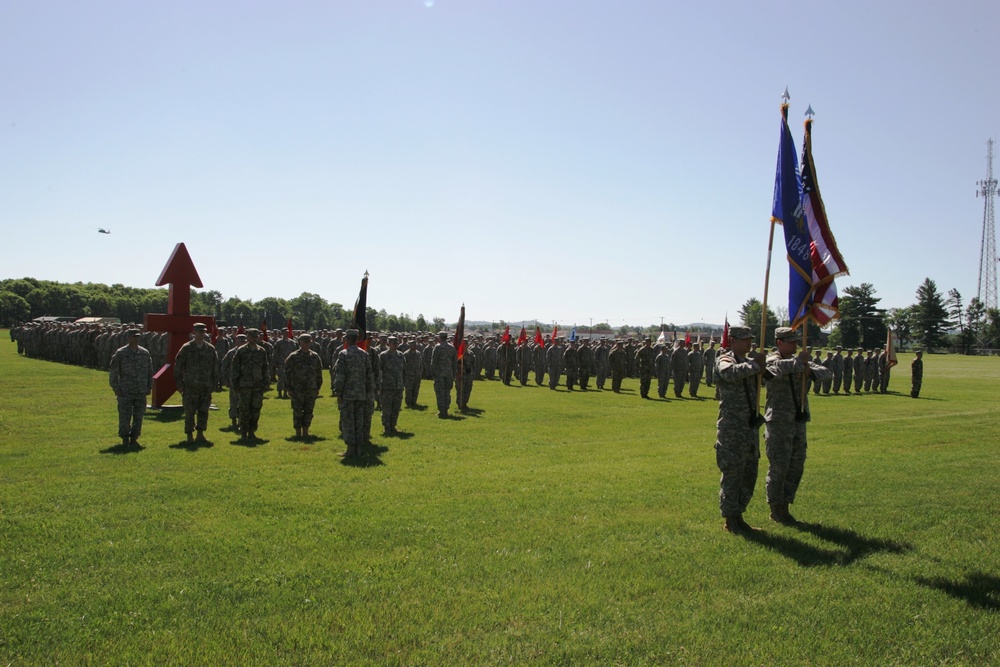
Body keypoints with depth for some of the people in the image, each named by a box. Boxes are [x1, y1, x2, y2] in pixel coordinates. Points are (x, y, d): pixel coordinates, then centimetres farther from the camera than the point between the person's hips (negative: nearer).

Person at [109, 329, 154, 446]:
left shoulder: (145, 353, 7)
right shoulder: (120, 353, -3)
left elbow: (150, 371, 13)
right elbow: (113, 372, -1)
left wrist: (149, 387, 8)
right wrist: (116, 388, -6)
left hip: (141, 392, 3)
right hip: (125, 392, -3)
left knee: (138, 416, 5)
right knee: (124, 417, 0)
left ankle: (134, 439, 15)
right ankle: (125, 440, 12)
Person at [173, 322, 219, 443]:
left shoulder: (210, 349, 7)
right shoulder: (186, 348, -1)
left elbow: (215, 368, 13)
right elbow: (177, 366, 1)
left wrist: (214, 384, 9)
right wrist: (179, 384, -2)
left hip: (206, 387, 3)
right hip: (190, 386, -3)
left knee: (203, 412, 5)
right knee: (189, 412, 0)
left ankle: (200, 434, 15)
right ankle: (189, 436, 8)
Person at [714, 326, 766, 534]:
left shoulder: (749, 361, 16)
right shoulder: (725, 360, -9)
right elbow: (732, 373, -30)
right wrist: (755, 363, -21)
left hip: (751, 426, 8)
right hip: (732, 428, -8)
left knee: (749, 474, 13)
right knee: (732, 473, -2)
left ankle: (738, 515, 25)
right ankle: (730, 519, 9)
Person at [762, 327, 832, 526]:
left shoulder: (799, 362, 12)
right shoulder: (771, 360, -8)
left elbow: (827, 373, 7)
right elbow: (778, 368, -33)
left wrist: (810, 371, -12)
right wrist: (798, 362, -19)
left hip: (798, 422, 7)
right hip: (779, 423, -7)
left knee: (796, 467, 11)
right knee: (778, 468, -2)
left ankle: (784, 507, 23)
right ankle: (776, 510, 12)